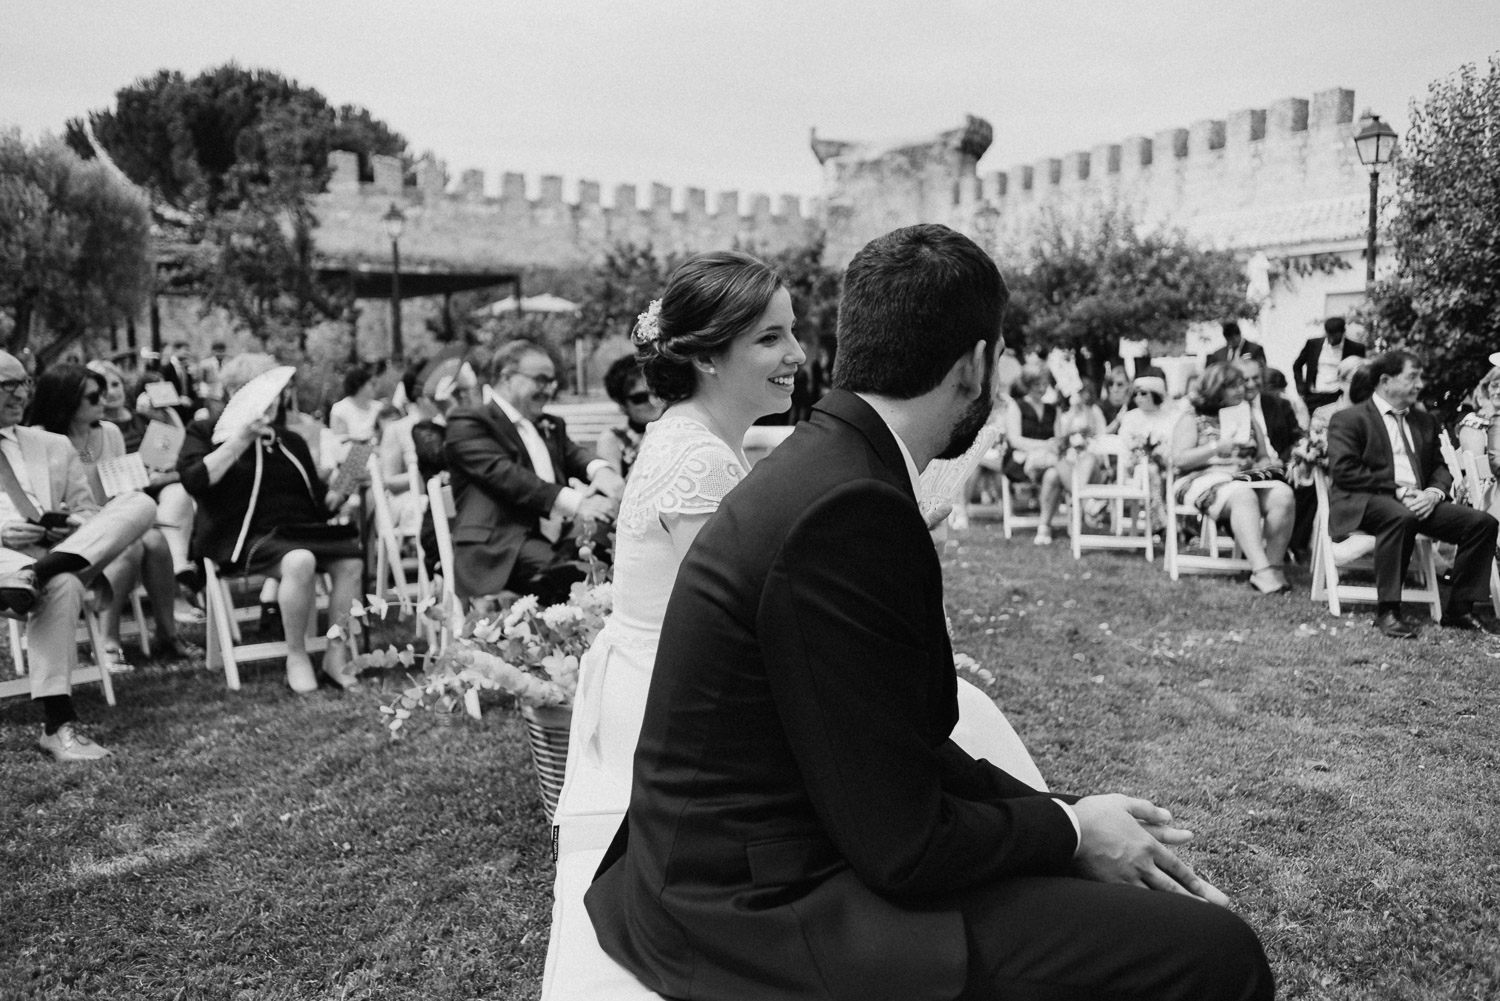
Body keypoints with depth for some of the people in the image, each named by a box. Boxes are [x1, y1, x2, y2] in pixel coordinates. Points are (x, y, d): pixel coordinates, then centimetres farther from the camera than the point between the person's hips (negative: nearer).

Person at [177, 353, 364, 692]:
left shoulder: (291, 442, 24)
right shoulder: (206, 432, 10)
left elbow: (318, 497, 27)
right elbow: (194, 480, -10)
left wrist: (338, 495, 3)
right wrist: (241, 439, -12)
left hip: (302, 528, 5)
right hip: (247, 535, -5)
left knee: (351, 559, -24)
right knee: (300, 561, -36)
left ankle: (337, 655, -14)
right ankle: (296, 658, -20)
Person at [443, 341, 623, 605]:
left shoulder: (551, 426, 27)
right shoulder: (468, 423, 3)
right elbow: (503, 473, -12)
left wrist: (599, 469, -16)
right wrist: (574, 501, -24)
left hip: (558, 541, 7)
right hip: (501, 552, -6)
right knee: (570, 573, -35)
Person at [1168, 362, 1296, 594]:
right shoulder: (1192, 419, 8)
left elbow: (1263, 457, 26)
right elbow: (1179, 459, -4)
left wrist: (1269, 464, 3)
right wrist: (1216, 448, -11)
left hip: (1249, 479, 5)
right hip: (1205, 481, -5)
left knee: (1283, 494, -27)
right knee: (1243, 495, -38)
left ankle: (1274, 566, -28)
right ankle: (1262, 571, -44)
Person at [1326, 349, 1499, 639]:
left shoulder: (1424, 421, 24)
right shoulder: (1347, 419, 2)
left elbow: (1440, 467, 20)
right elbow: (1343, 470, -10)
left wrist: (1433, 492, -4)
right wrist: (1398, 491, -15)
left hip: (1419, 502, 7)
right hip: (1364, 503, -7)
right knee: (1401, 516, -39)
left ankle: (1463, 608, -3)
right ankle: (1387, 612, -31)